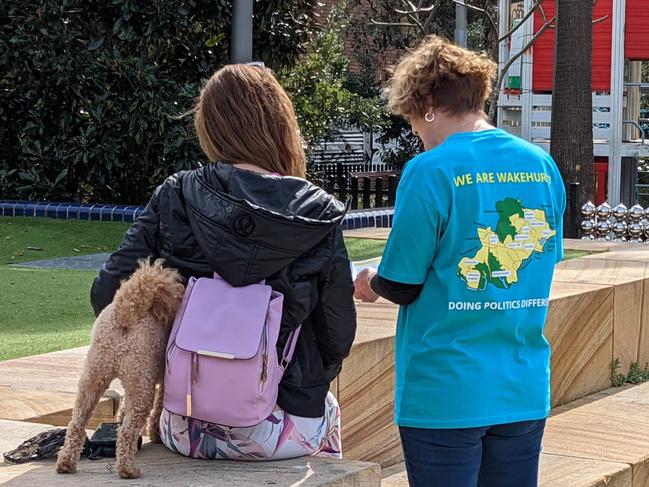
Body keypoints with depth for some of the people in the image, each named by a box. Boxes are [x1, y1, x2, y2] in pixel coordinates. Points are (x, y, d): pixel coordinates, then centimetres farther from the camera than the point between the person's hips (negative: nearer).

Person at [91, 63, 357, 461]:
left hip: (187, 430, 2)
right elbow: (338, 337, -4)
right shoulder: (319, 216, -10)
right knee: (329, 409, 36)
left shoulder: (175, 198, -7)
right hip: (281, 435, -2)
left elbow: (107, 296, -6)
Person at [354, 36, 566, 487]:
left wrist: (370, 283, 13)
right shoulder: (543, 166, 3)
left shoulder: (430, 171, -14)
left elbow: (402, 286, -11)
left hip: (447, 394, -5)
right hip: (525, 392, 5)